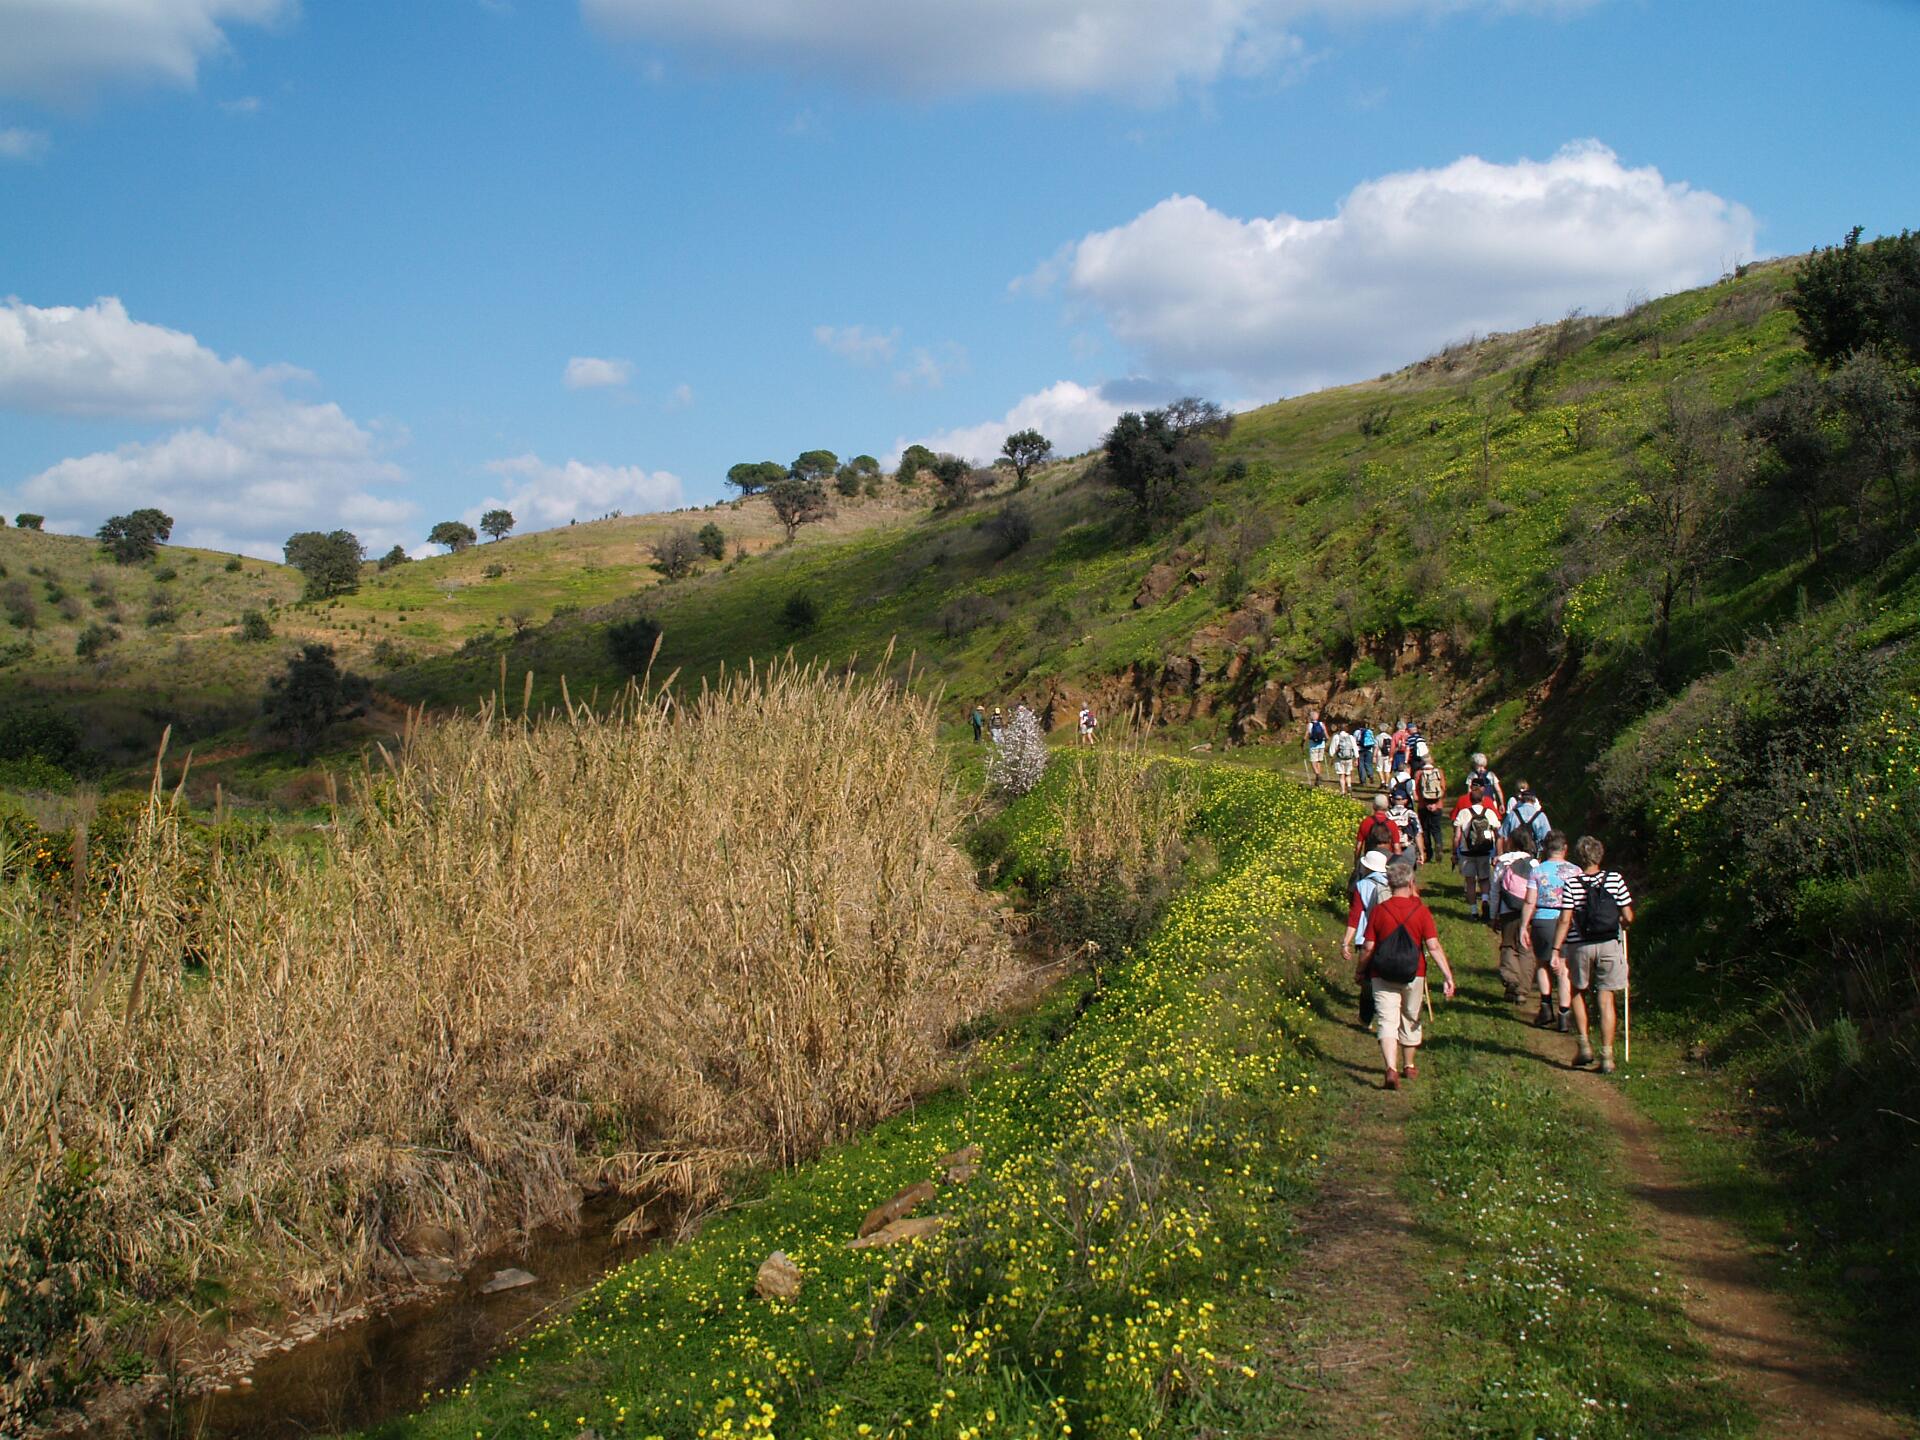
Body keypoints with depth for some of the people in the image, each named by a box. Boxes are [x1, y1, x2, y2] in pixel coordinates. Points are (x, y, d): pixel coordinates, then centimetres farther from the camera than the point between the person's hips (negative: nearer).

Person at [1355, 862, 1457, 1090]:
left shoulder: (1379, 910, -7)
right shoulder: (1421, 911, -6)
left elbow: (1368, 948, -5)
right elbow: (1434, 947, -11)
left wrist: (1359, 971, 11)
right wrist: (1448, 976, -9)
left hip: (1382, 976, -1)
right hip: (1414, 976, 2)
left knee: (1387, 1021, -4)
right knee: (1410, 1020, 20)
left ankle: (1391, 1068, -23)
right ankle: (1409, 1066, 36)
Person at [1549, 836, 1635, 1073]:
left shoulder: (1571, 883, -7)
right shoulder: (1615, 879, -4)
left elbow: (1565, 920, -11)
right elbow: (1628, 917, -1)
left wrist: (1556, 949, -6)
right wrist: (1620, 926, 21)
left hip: (1580, 946, -1)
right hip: (1609, 946, 1)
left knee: (1578, 993, 20)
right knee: (1606, 1000, 5)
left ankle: (1584, 1045, 12)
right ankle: (1607, 1056, 5)